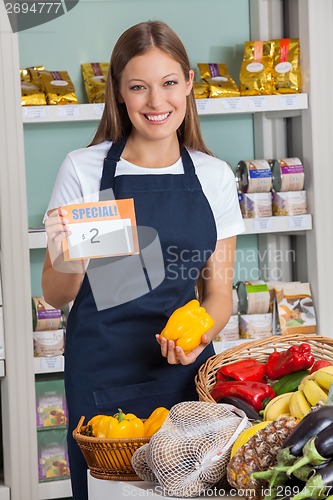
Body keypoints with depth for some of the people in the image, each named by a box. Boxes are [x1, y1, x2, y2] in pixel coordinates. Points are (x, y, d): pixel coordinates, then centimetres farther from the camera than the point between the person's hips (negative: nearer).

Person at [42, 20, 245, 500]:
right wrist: (65, 266, -21)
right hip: (103, 377, -2)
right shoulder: (83, 170, -2)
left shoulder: (214, 176, 5)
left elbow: (219, 291, 9)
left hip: (186, 370, 2)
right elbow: (55, 296, 1)